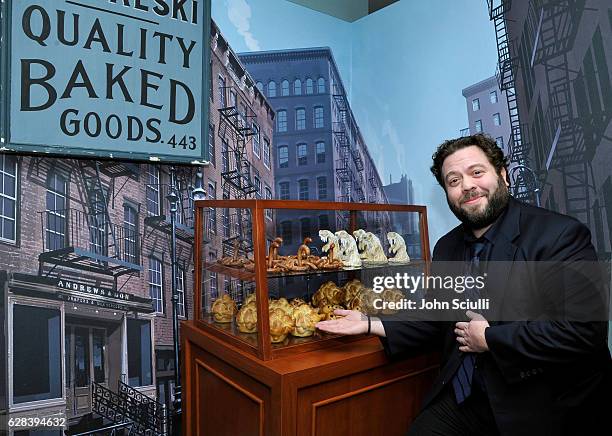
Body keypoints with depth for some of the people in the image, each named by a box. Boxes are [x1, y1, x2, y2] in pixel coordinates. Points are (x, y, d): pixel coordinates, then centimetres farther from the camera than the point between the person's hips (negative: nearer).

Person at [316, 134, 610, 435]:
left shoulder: (560, 235, -13)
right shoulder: (447, 247, 8)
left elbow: (583, 329, -21)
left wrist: (488, 339, -15)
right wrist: (372, 324, 0)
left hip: (538, 410, -4)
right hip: (462, 400, 5)